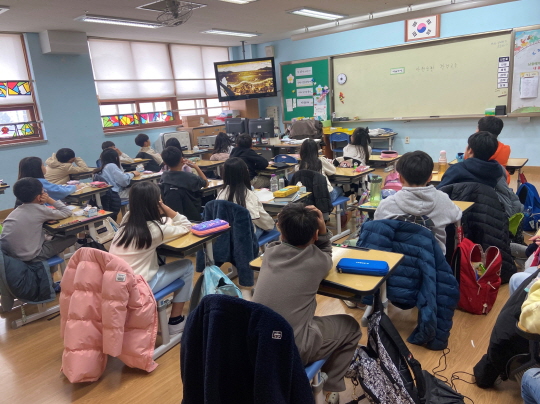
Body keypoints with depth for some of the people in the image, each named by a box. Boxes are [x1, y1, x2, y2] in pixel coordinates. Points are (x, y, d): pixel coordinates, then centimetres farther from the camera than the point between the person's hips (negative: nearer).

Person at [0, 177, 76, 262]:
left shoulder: (15, 211, 9)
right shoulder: (39, 209, -10)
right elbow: (67, 212, -1)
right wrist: (50, 200, 5)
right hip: (29, 258, -7)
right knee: (72, 238, 5)